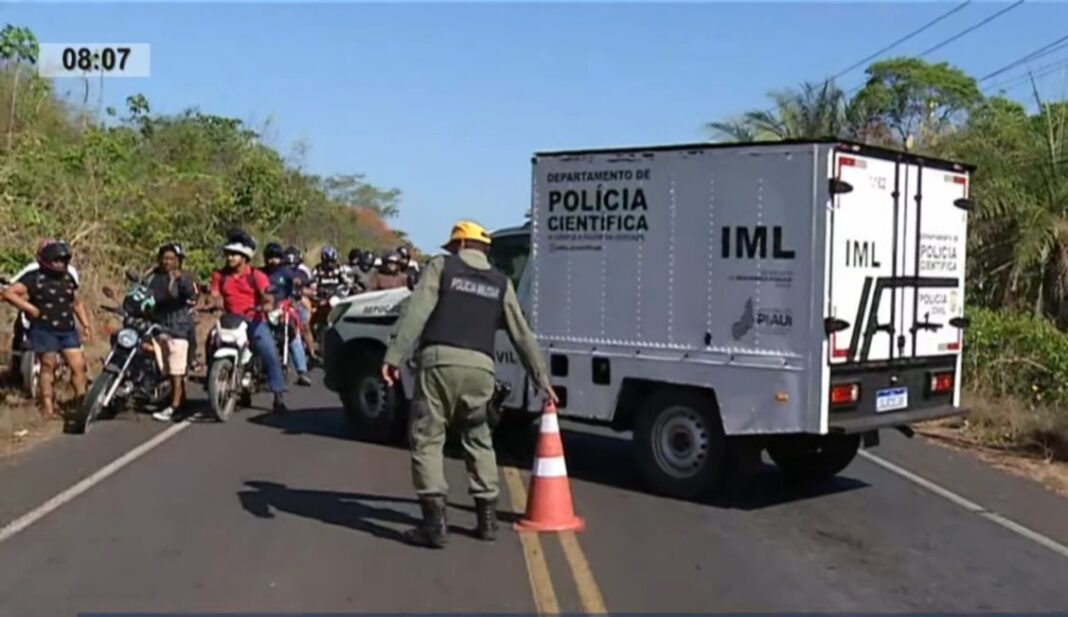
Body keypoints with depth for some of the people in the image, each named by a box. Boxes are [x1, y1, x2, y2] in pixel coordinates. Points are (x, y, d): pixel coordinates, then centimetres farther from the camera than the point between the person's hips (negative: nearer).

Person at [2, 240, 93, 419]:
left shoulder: (68, 278, 13)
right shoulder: (34, 278, -6)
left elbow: (77, 303, 21)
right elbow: (9, 293, -14)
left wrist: (86, 325, 13)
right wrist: (30, 308, -16)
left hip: (68, 329, 5)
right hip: (45, 329, -5)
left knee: (78, 365, -1)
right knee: (48, 365, 0)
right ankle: (47, 405, 8)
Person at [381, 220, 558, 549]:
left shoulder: (441, 266, 10)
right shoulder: (501, 283, 19)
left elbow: (416, 312, -3)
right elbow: (522, 335, 21)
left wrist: (394, 355, -6)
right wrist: (541, 377, 28)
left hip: (440, 361, -4)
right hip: (480, 368, 4)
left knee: (427, 440, 4)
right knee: (479, 440, 22)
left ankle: (435, 523, -2)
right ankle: (487, 517, 22)